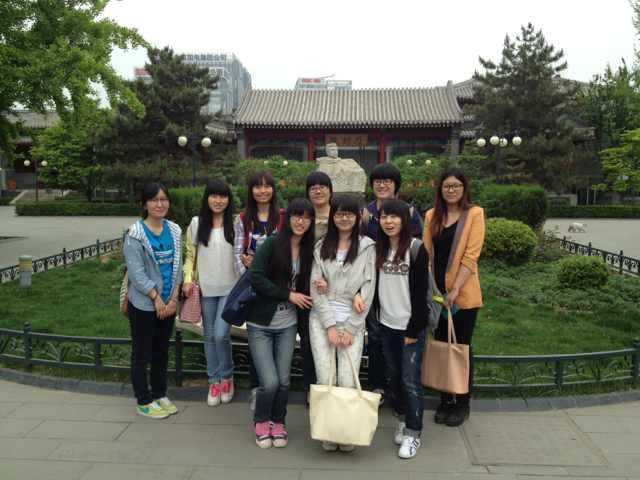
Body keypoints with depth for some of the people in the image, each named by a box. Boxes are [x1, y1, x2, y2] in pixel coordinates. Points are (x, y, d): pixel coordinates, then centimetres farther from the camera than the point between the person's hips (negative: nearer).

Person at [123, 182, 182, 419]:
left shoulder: (174, 230, 5)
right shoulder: (135, 234, -12)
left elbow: (177, 266, 6)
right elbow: (136, 272, -15)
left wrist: (174, 298, -3)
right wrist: (156, 298, -14)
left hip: (168, 303, 5)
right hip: (143, 303, -5)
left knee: (162, 351, 16)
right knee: (142, 354, 7)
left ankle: (160, 395, 30)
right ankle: (144, 402, 19)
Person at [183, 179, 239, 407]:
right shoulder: (196, 223, 3)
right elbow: (190, 254, 8)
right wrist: (188, 279, -3)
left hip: (230, 288, -2)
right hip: (205, 288, 3)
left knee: (221, 334, -10)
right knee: (210, 336, 11)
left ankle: (226, 376, 16)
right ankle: (214, 380, 27)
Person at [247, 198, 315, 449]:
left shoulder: (309, 250, 4)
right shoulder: (272, 244, -10)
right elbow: (256, 278, -18)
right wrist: (288, 295, -15)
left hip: (287, 325, 4)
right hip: (260, 324, -4)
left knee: (283, 381, 5)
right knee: (270, 381, -6)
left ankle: (278, 422, 32)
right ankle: (261, 421, 24)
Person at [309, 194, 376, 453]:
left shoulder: (367, 247, 1)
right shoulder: (321, 247, 6)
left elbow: (368, 289, -2)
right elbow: (315, 288, 2)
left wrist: (350, 328, -6)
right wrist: (330, 325, -7)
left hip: (353, 321, -1)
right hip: (322, 318, 1)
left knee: (348, 380, -7)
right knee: (324, 379, -2)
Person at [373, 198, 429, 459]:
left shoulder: (416, 248, -10)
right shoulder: (378, 249, 5)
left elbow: (420, 292, -11)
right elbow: (376, 285, 10)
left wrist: (414, 329, -13)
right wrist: (376, 317, 3)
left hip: (411, 326, -5)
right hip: (387, 325, 5)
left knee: (410, 379, -1)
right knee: (393, 376, 13)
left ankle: (413, 433, 12)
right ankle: (402, 420, 32)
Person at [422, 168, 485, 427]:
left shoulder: (474, 214, -4)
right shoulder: (432, 216, 8)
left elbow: (471, 256, -11)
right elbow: (426, 253, 6)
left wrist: (455, 289, -16)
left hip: (463, 294, -4)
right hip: (437, 291, 4)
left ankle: (462, 405, 22)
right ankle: (445, 401, 27)